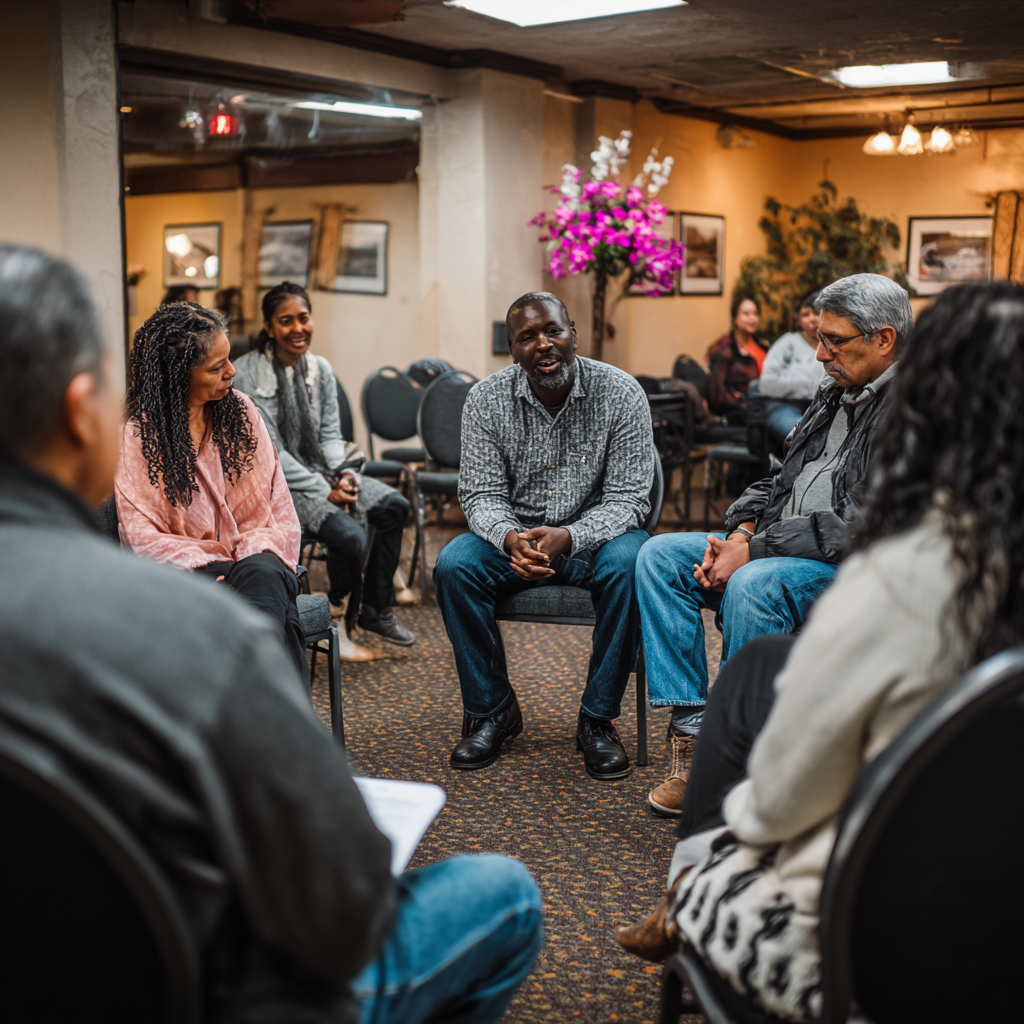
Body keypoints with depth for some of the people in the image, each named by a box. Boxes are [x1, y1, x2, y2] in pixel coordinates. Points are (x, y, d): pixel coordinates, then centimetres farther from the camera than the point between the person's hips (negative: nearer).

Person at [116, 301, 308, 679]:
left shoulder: (240, 410, 11)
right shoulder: (136, 432, -1)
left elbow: (279, 507, 9)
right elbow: (142, 535, -5)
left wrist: (258, 556, -11)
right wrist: (207, 569, -19)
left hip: (257, 562, 3)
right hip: (191, 573, -3)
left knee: (262, 573, -34)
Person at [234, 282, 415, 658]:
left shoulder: (321, 369, 6)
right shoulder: (248, 374, -14)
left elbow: (330, 434, 11)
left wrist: (343, 475, -9)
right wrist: (324, 491, -18)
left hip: (323, 472, 7)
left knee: (395, 506, -14)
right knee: (350, 536, -27)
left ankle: (377, 609, 0)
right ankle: (335, 618, 4)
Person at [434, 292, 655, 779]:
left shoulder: (621, 394, -12)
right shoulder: (486, 399, -6)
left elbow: (627, 499, -14)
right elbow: (481, 493, -6)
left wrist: (569, 537, -33)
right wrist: (510, 538, -30)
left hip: (595, 533, -2)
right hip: (515, 533, 2)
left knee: (626, 567, -34)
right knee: (453, 566, -25)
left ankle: (598, 719, -16)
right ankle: (491, 709, -6)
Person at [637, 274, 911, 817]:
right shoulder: (833, 394, 16)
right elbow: (780, 481, 20)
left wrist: (754, 551, -20)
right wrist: (741, 533, -1)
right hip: (778, 550, 9)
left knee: (753, 585, -36)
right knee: (660, 555, -5)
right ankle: (691, 730, -11)